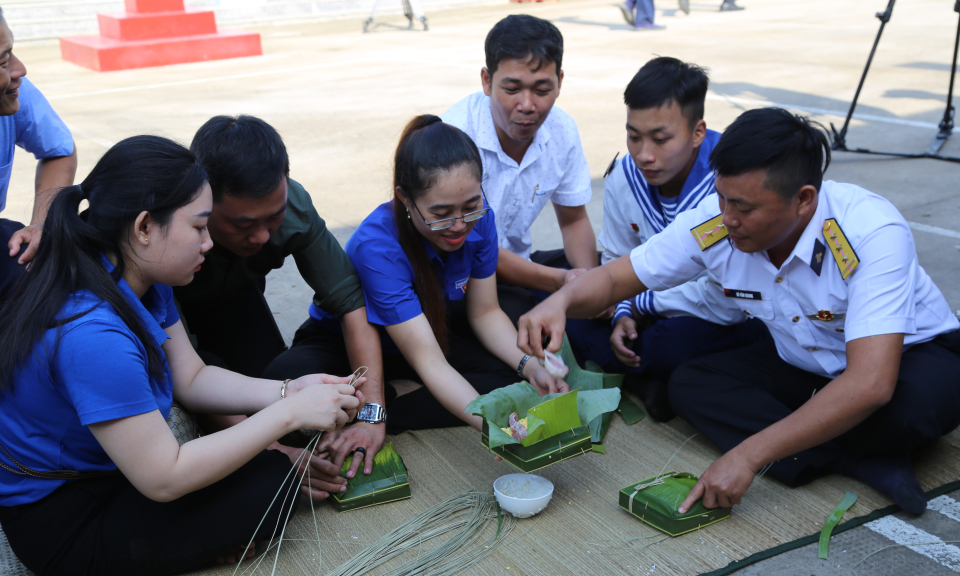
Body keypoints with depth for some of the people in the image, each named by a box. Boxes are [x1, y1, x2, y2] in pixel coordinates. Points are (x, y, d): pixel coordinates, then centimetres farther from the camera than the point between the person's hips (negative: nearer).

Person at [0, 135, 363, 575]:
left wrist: (287, 391, -13)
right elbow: (164, 480, -30)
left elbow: (191, 378, 2)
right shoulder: (91, 335, -34)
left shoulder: (144, 281, -5)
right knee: (270, 481, -18)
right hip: (61, 527, -9)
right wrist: (288, 414, -26)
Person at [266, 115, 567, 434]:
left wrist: (530, 366, -25)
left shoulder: (477, 218, -18)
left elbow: (485, 312, -7)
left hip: (437, 331, 5)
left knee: (513, 373, -22)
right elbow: (428, 362, -37)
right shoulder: (377, 246, -35)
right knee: (286, 377, -36)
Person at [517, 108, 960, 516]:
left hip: (910, 354, -5)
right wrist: (561, 301, -36)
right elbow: (615, 278, -12)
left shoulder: (873, 234, -36)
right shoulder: (714, 224, -21)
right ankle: (865, 466, -21)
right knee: (690, 384, -16)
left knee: (919, 402, -39)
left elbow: (870, 386, -43)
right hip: (801, 364, 6)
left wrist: (747, 456, -44)